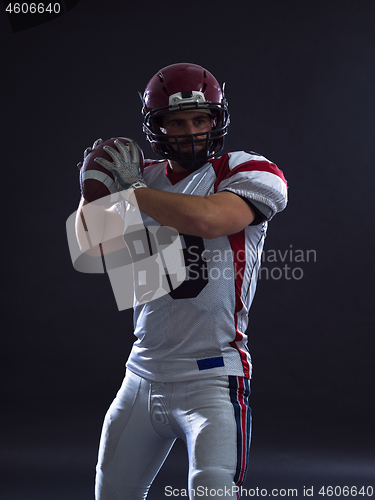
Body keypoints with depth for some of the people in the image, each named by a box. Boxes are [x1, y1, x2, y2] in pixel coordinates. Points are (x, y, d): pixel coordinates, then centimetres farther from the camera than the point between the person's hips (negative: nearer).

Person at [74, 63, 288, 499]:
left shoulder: (250, 174, -6)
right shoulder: (145, 178, 11)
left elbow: (206, 220, -25)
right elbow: (95, 246, 12)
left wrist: (133, 187, -11)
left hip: (212, 379, -6)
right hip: (142, 377, 6)